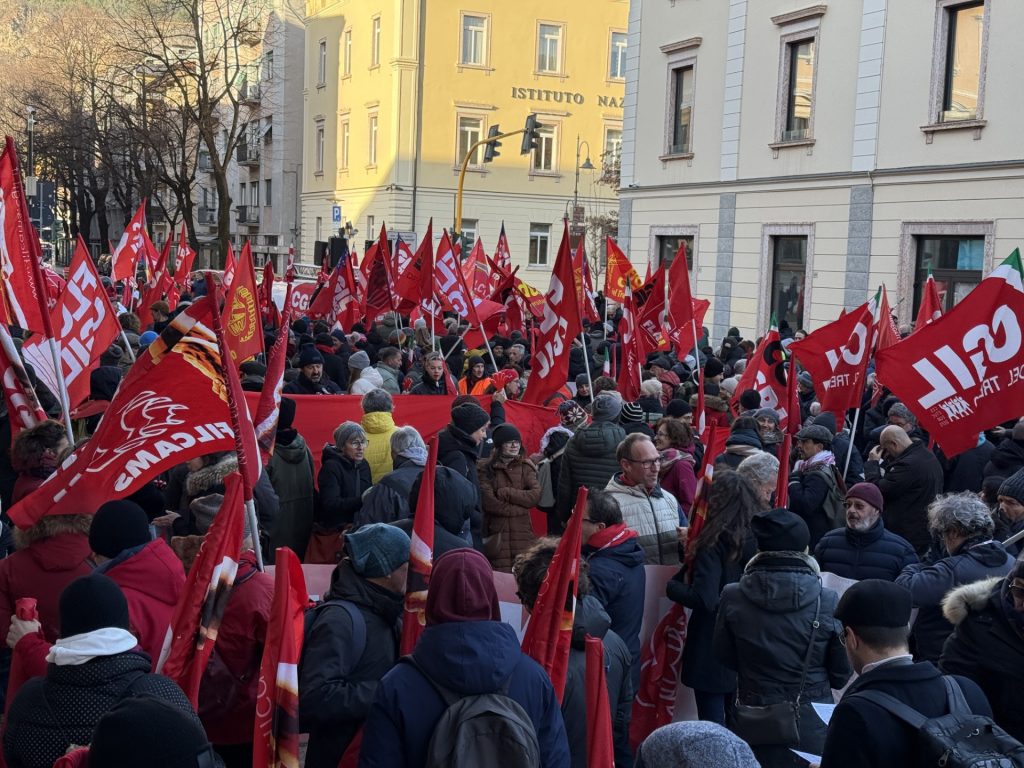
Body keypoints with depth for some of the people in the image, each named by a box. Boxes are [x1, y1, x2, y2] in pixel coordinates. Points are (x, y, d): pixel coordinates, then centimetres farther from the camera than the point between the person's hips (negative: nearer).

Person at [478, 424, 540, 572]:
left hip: (521, 531, 2)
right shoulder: (485, 468, 3)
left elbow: (536, 495, -2)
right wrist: (520, 508, -6)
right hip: (497, 534, -2)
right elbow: (488, 502, -7)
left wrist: (505, 493, -8)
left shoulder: (525, 467, 12)